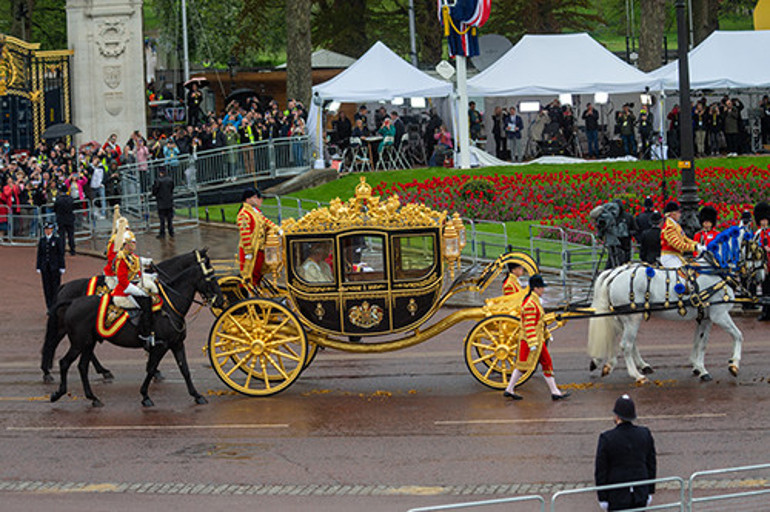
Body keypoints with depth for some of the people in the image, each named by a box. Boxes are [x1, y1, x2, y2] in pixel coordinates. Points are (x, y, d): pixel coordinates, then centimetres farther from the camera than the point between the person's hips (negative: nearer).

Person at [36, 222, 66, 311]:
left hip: (55, 267, -3)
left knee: (55, 287, -2)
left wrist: (62, 268, -6)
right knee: (47, 287, 3)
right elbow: (39, 254, 10)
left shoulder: (57, 240, -2)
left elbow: (61, 254, -3)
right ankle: (49, 308, 9)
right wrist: (38, 267, 6)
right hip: (45, 267, 3)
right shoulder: (42, 240, 8)